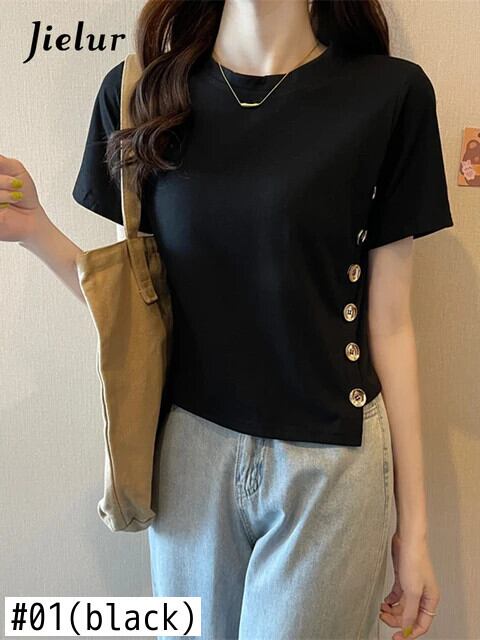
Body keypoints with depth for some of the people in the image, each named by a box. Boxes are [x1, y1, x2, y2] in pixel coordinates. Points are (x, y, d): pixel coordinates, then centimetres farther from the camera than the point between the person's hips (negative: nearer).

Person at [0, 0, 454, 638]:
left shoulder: (390, 92, -6)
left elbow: (389, 323, -4)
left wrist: (414, 524, 0)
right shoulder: (139, 92, 1)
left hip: (329, 462, -2)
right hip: (190, 446, 3)